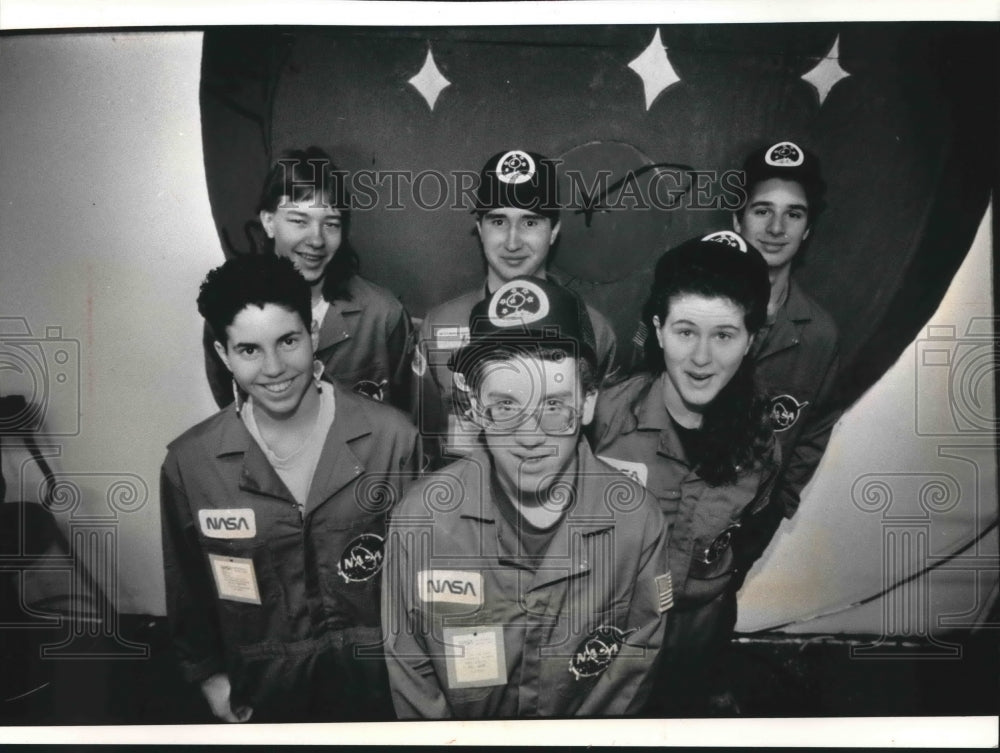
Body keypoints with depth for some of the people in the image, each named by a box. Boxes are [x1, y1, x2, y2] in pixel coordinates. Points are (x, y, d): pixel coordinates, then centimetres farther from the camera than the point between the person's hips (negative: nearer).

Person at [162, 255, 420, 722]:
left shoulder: (392, 437, -17)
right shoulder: (188, 462, -12)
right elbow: (187, 583, 2)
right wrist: (208, 675, 9)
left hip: (381, 677, 0)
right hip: (265, 689, 1)